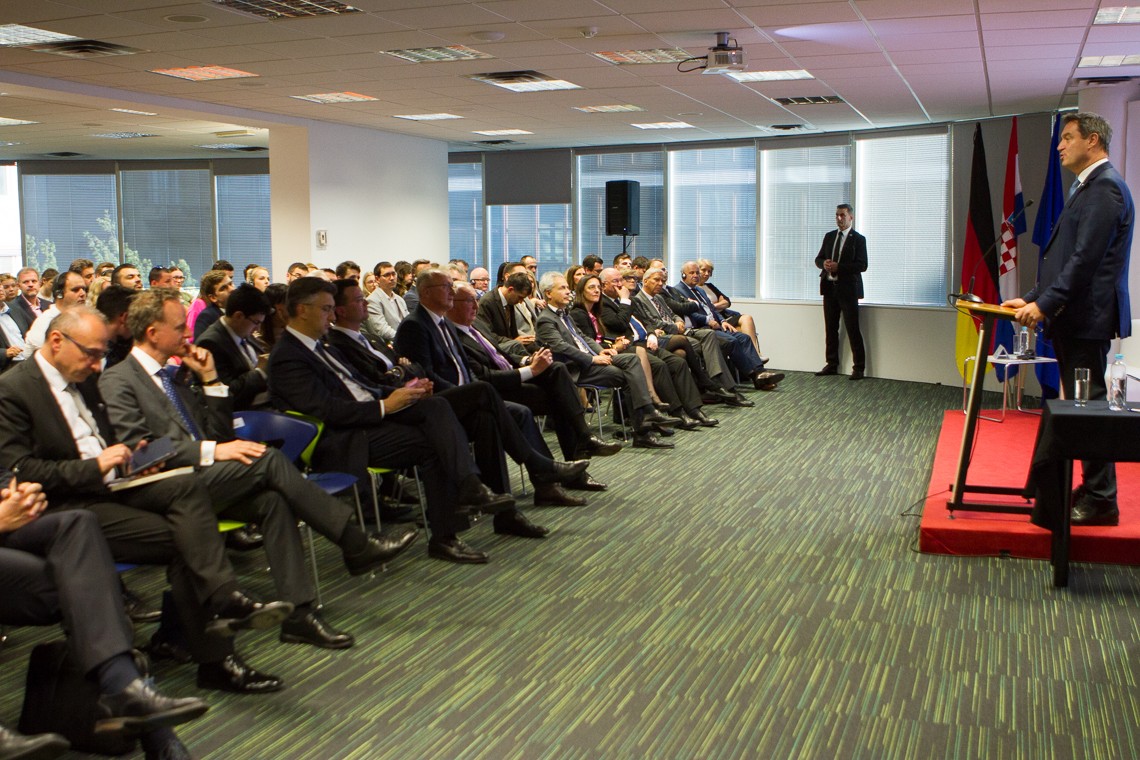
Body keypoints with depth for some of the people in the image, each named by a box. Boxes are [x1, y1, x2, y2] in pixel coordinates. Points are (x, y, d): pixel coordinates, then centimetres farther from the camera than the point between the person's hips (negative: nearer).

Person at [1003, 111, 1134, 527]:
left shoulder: (1105, 188, -13)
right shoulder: (1088, 187, 19)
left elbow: (1086, 259, -20)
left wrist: (1045, 304, -20)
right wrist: (1033, 298, 16)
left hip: (1087, 317, -10)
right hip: (1073, 319, 10)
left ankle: (1101, 502, 4)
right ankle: (1092, 492, 21)